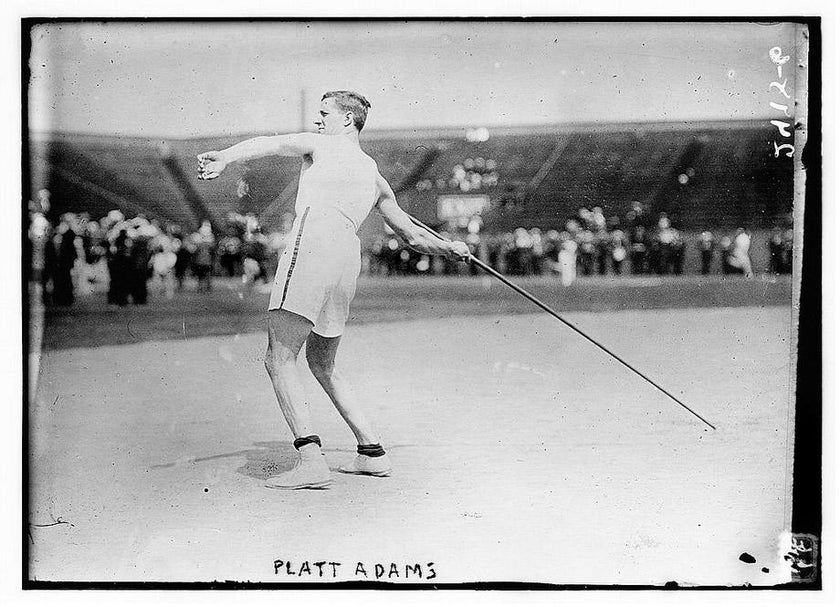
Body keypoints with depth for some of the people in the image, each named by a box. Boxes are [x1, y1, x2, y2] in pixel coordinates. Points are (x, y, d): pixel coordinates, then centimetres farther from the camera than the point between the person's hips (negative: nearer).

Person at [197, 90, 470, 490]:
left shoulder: (319, 145, 16)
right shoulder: (374, 176, 30)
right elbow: (413, 237, 35)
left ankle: (311, 461, -20)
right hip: (349, 257, 7)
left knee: (279, 359, -8)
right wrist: (451, 248, 54)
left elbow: (270, 144, -5)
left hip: (313, 243, -7)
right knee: (321, 363, 22)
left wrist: (224, 157, -22)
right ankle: (372, 452, 21)